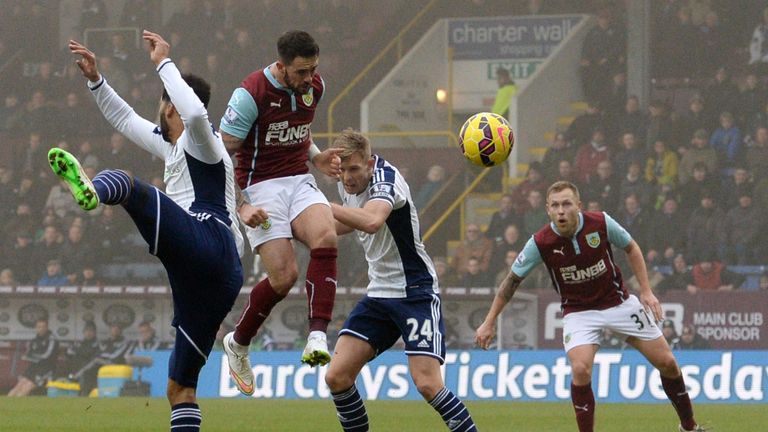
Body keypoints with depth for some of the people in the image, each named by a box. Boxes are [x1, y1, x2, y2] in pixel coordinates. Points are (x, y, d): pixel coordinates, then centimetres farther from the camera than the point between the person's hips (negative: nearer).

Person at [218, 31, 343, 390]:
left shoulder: (314, 87, 3)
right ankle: (238, 343, 12)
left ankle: (317, 336, -31)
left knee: (325, 239, -27)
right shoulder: (251, 93, -17)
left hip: (301, 182, 5)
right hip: (261, 187, -5)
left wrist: (316, 157, 6)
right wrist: (239, 206, -17)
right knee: (284, 276, -15)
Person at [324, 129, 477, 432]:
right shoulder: (346, 186, 5)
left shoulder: (386, 178, -19)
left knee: (427, 383, -19)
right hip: (379, 293, 8)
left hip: (415, 291, -8)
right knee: (336, 376, -4)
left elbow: (372, 221, -41)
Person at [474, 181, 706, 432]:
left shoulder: (601, 223, -18)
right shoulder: (541, 243, -20)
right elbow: (512, 280, -6)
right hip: (578, 312, -2)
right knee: (580, 369, -26)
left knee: (667, 362, 3)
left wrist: (646, 291, -4)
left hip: (619, 303, 2)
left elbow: (631, 248, 1)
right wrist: (489, 322, -4)